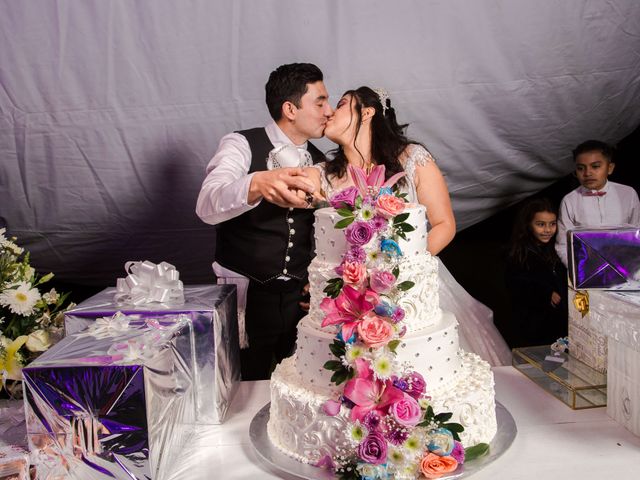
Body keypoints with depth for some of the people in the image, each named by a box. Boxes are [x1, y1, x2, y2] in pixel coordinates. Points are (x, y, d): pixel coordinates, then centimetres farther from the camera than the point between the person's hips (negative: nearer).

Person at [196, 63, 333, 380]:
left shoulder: (319, 162, 7)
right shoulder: (241, 145, -10)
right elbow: (207, 206, -30)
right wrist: (258, 184, -49)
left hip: (300, 295, 5)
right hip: (245, 294, -4)